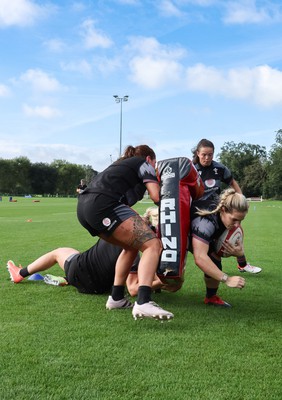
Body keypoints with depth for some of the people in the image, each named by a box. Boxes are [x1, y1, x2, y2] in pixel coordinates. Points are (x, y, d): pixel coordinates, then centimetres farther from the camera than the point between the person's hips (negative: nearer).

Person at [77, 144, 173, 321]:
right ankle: (143, 303, -31)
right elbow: (157, 196, 3)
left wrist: (141, 221, 38)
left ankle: (116, 298, 19)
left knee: (132, 245, 23)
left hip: (84, 207, 9)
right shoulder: (144, 164, 15)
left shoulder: (121, 165, 37)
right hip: (103, 205, -9)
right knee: (153, 245, -11)